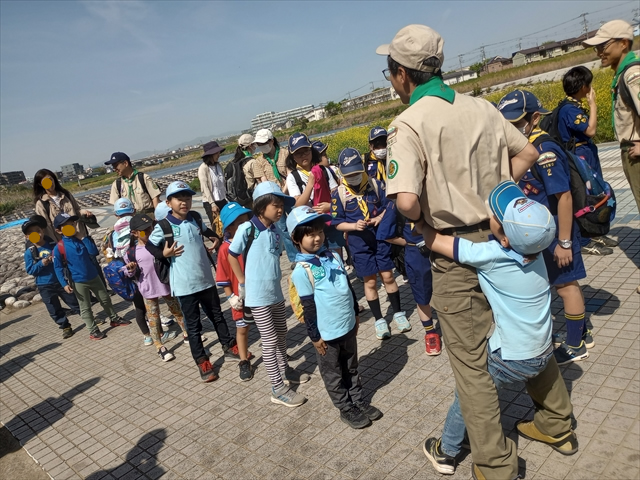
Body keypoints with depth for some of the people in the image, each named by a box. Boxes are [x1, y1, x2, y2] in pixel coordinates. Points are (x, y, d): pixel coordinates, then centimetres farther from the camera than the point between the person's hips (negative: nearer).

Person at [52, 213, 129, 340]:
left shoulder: (81, 239, -2)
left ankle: (115, 319, 35)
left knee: (105, 299, 17)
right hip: (78, 282, -4)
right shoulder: (59, 247, -13)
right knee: (85, 308, 7)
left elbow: (94, 252, -13)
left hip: (94, 277, 4)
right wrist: (64, 284, -14)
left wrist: (83, 238, -18)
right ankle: (93, 330, 18)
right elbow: (58, 268, -9)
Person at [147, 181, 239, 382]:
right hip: (184, 284, -5)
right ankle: (202, 362, 20)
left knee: (217, 316, 19)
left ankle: (230, 348, 35)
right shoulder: (163, 226, -12)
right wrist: (164, 254, -17)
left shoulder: (196, 217, 3)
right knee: (193, 325, 7)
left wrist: (215, 239, 8)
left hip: (206, 279, 5)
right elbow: (149, 245, -2)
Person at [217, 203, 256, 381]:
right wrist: (231, 296, -12)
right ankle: (244, 362, 28)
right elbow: (224, 277, -10)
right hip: (241, 296, -2)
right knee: (242, 328, 13)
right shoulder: (225, 249, -15)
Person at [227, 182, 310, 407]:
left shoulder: (277, 230, 3)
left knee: (281, 334, 20)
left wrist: (275, 278, 10)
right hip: (258, 295, -7)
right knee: (270, 340, 0)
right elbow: (232, 256, -7)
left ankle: (284, 371, 42)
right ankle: (278, 389, 11)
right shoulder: (247, 229, -16)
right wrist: (243, 282, -5)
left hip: (276, 292, 7)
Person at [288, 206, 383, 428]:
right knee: (333, 375, 13)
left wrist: (355, 314, 16)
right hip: (327, 333, -6)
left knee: (351, 368, 22)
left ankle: (359, 402, 39)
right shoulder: (301, 270, -18)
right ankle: (346, 410, 30)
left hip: (348, 326, 6)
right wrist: (314, 336, -10)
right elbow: (308, 306, -15)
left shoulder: (333, 257, 2)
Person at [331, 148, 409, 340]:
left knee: (388, 276, 8)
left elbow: (389, 205, 4)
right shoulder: (339, 194, -8)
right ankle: (379, 320, 23)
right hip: (359, 243, -1)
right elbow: (337, 223, -4)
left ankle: (398, 313, 28)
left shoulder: (375, 184, -4)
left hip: (381, 237, 1)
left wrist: (381, 217, -15)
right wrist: (354, 226, -20)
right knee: (370, 282, 7)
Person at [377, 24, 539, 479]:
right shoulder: (481, 107, 5)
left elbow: (406, 199, -31)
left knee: (472, 361, 8)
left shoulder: (409, 123, -17)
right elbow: (527, 152, 15)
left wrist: (419, 222, -10)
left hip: (458, 253, -7)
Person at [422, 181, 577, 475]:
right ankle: (558, 430, 57)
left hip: (511, 359, -6)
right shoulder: (533, 246, -13)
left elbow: (432, 240, -24)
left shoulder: (490, 254, -32)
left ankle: (445, 453, 34)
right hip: (543, 349, 6)